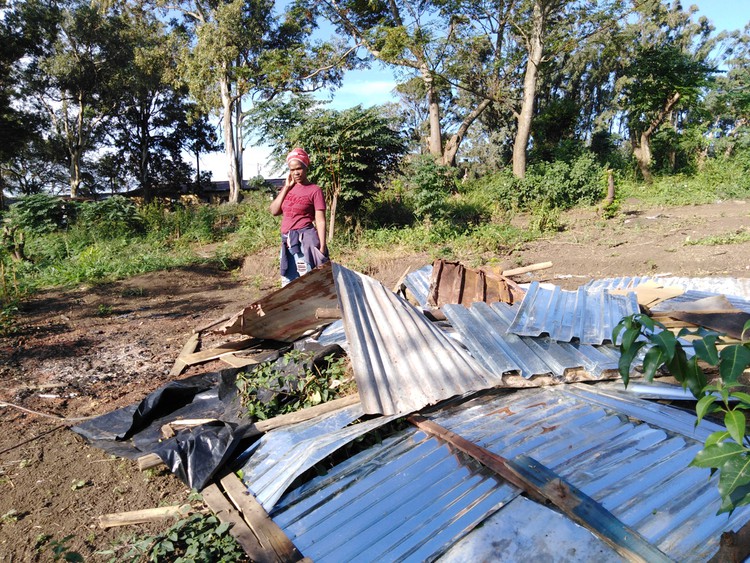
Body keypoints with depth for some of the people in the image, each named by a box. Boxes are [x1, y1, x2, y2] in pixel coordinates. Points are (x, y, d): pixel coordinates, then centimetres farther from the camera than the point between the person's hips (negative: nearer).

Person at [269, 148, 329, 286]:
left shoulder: (314, 190, -4)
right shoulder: (288, 187, 15)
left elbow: (320, 221, -7)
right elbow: (274, 211, 6)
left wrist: (322, 247, -14)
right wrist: (286, 187, 3)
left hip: (304, 239, -7)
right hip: (287, 241, 7)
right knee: (287, 284, 12)